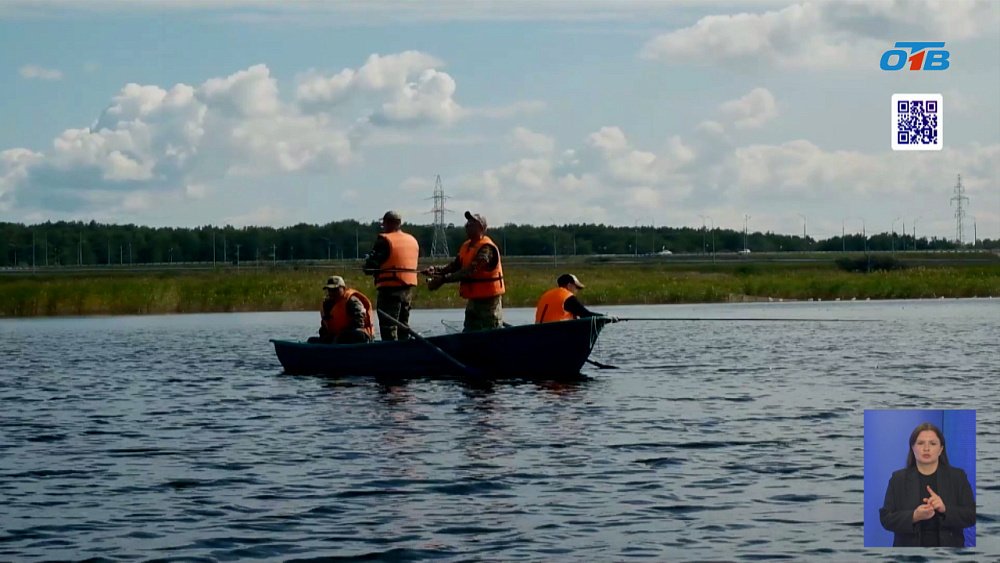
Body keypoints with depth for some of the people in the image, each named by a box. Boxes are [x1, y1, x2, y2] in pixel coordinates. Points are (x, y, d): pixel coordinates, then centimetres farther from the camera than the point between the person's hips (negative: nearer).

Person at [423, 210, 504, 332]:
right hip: (473, 299, 9)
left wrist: (443, 279, -30)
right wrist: (437, 270, -11)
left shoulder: (487, 248, -19)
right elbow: (455, 265, 8)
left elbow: (470, 271, -27)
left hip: (488, 299, -9)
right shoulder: (466, 246, 11)